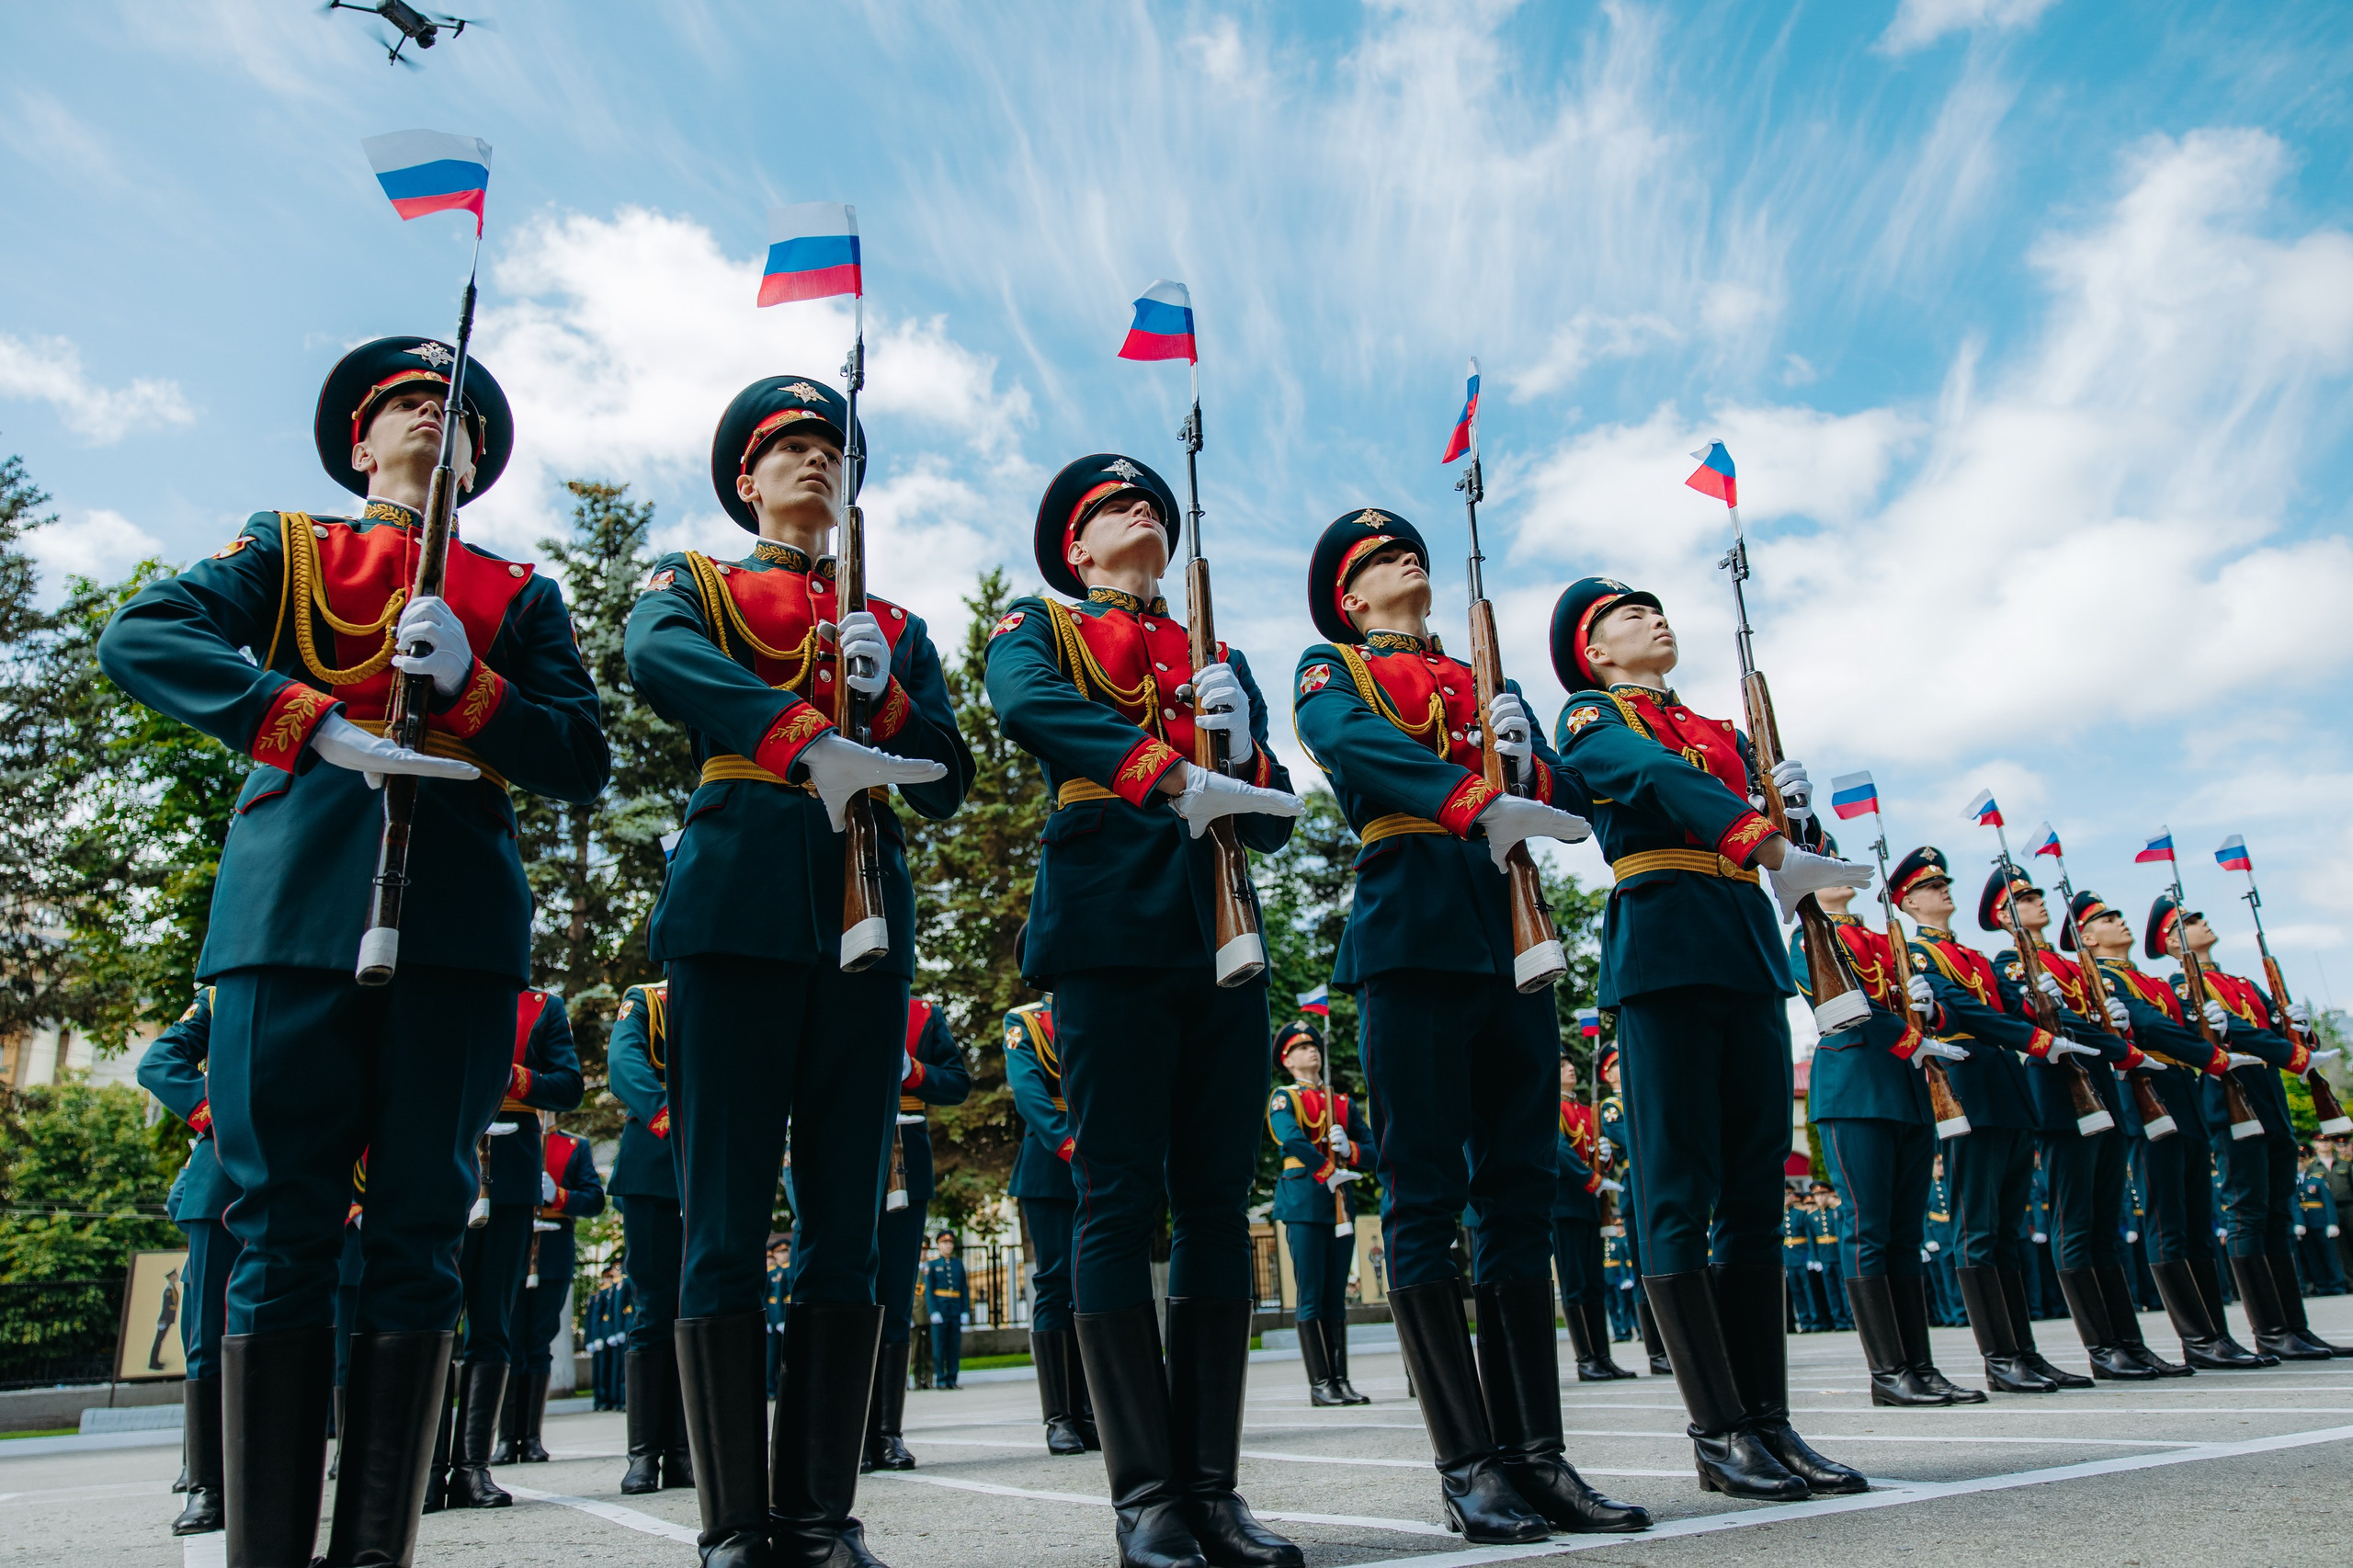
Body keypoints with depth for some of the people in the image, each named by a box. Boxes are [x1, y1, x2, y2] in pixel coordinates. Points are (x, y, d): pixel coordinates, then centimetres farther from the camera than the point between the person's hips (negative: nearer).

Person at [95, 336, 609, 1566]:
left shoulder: (520, 597, 20)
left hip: (461, 921, 1)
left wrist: (466, 682, -7)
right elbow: (138, 636, 0)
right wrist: (316, 723, -14)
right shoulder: (284, 550, 18)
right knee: (282, 1234, -2)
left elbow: (581, 764, 10)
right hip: (297, 902, -1)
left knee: (419, 1234, -1)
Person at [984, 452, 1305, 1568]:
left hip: (1223, 940, 5)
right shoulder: (1037, 627, 14)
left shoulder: (1221, 659, 24)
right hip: (1110, 927, -4)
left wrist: (1238, 746, -6)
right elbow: (1028, 705, -12)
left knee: (1216, 1203, 2)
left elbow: (1274, 821, 16)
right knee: (1120, 1200, -5)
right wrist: (1170, 773, -24)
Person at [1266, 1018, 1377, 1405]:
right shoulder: (1283, 1099, 2)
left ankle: (1341, 1380, 10)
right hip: (1304, 1203, -5)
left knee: (1336, 1297, 7)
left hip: (1341, 1204, 5)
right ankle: (1319, 1384, -2)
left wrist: (1350, 1150, -10)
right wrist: (1329, 1172, -21)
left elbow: (1371, 1150, 11)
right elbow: (1292, 1140, -17)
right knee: (1311, 1296, -5)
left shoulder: (1344, 1103, 19)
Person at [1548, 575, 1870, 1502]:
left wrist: (1797, 811, -4)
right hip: (1664, 946, -7)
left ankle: (1769, 1422, 10)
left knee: (1755, 1191, 5)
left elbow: (1774, 820, 21)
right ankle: (1719, 1433, -2)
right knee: (1681, 1195, -6)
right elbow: (1657, 777, -16)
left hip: (1748, 952, 7)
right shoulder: (1592, 716, 5)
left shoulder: (1719, 731, 26)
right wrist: (1770, 846, -31)